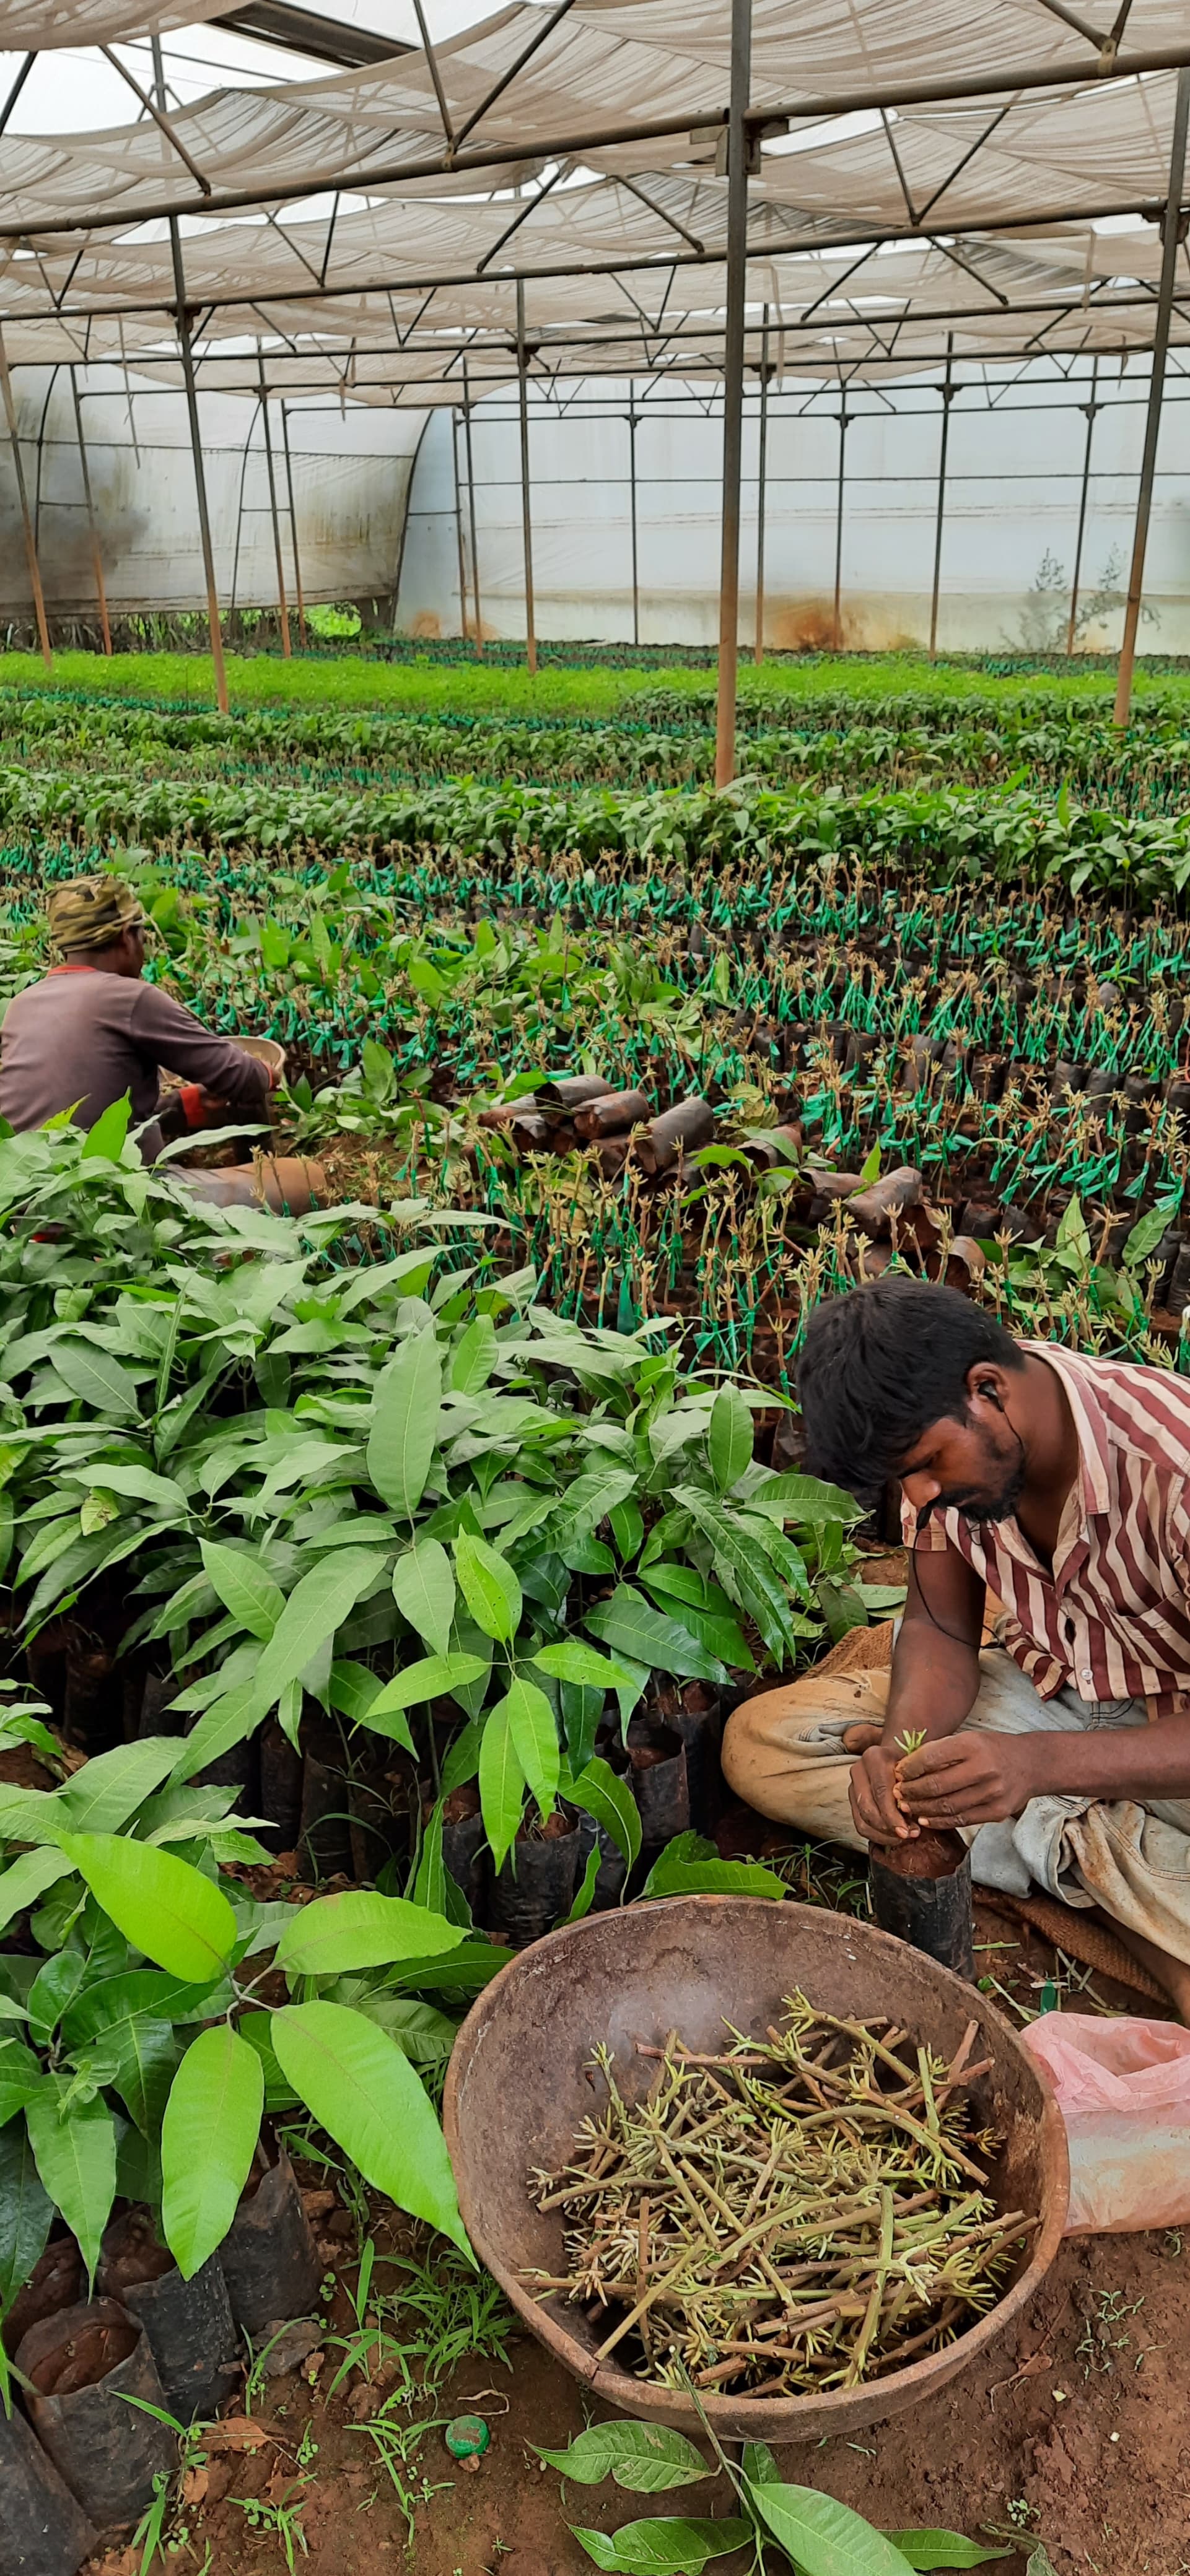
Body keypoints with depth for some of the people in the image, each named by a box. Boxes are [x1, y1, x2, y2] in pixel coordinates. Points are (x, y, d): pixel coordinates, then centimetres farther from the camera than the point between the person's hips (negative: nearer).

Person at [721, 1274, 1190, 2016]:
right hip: (1044, 1694, 6)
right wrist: (901, 1745, -24)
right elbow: (942, 1630, -4)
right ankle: (1080, 1851, -10)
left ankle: (1063, 1849, -9)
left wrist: (1039, 1763, -42)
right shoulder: (940, 1438, -12)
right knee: (757, 1739, -11)